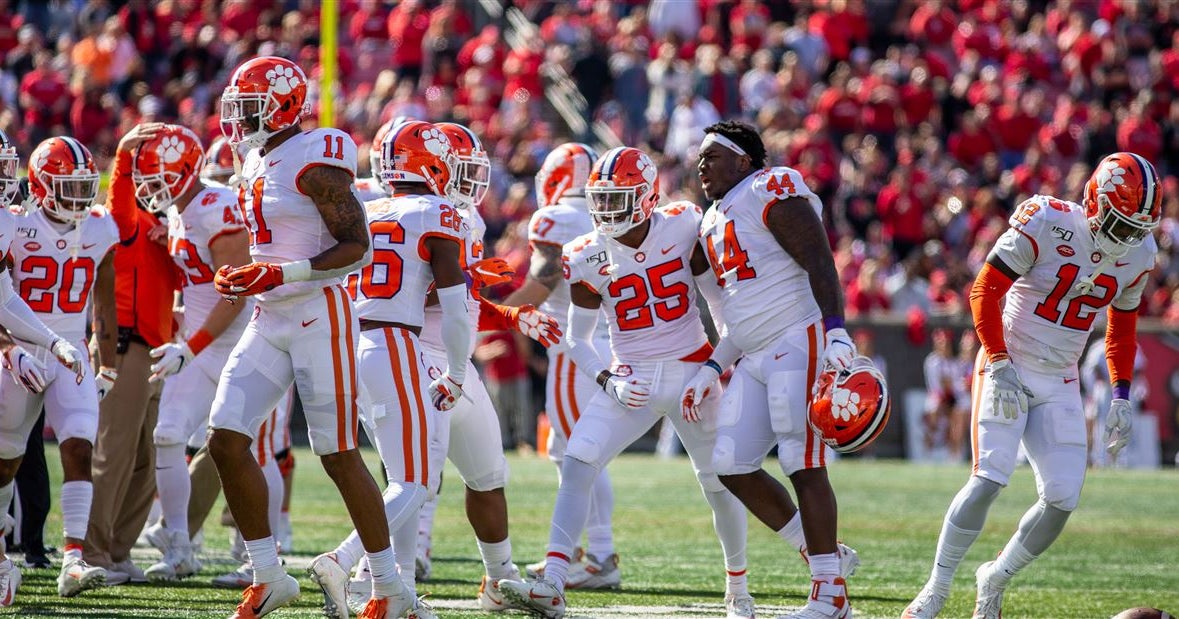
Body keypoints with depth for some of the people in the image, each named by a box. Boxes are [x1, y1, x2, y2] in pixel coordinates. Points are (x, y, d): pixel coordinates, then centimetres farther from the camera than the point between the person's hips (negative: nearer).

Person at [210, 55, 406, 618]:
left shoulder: (315, 160, -13)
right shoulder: (257, 164, 14)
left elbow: (357, 247, -17)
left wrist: (281, 274, -24)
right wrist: (240, 278, 9)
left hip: (318, 317, -9)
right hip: (269, 322, 9)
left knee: (339, 456, -4)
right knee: (225, 439, -2)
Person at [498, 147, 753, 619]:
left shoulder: (683, 227, -9)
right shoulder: (588, 258, -6)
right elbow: (577, 337, 2)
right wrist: (607, 381, -14)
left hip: (692, 371, -1)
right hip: (632, 380, 1)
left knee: (719, 483, 7)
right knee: (577, 463, -17)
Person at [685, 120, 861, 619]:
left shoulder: (773, 193, -7)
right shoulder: (715, 222, 21)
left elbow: (819, 265, -16)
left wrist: (836, 333, -27)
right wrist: (713, 369, 20)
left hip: (798, 343, -10)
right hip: (755, 357, 10)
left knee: (804, 468, -10)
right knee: (733, 465, 5)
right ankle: (823, 554, 15)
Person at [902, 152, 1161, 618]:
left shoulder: (1138, 254, 0)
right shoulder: (1047, 224, -18)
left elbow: (1122, 328, 15)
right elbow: (985, 291, -15)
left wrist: (1121, 397, 9)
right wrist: (999, 365, -20)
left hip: (1059, 383, 5)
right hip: (1008, 369, -5)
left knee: (1063, 499, -5)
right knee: (989, 480, -18)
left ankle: (995, 579, 18)